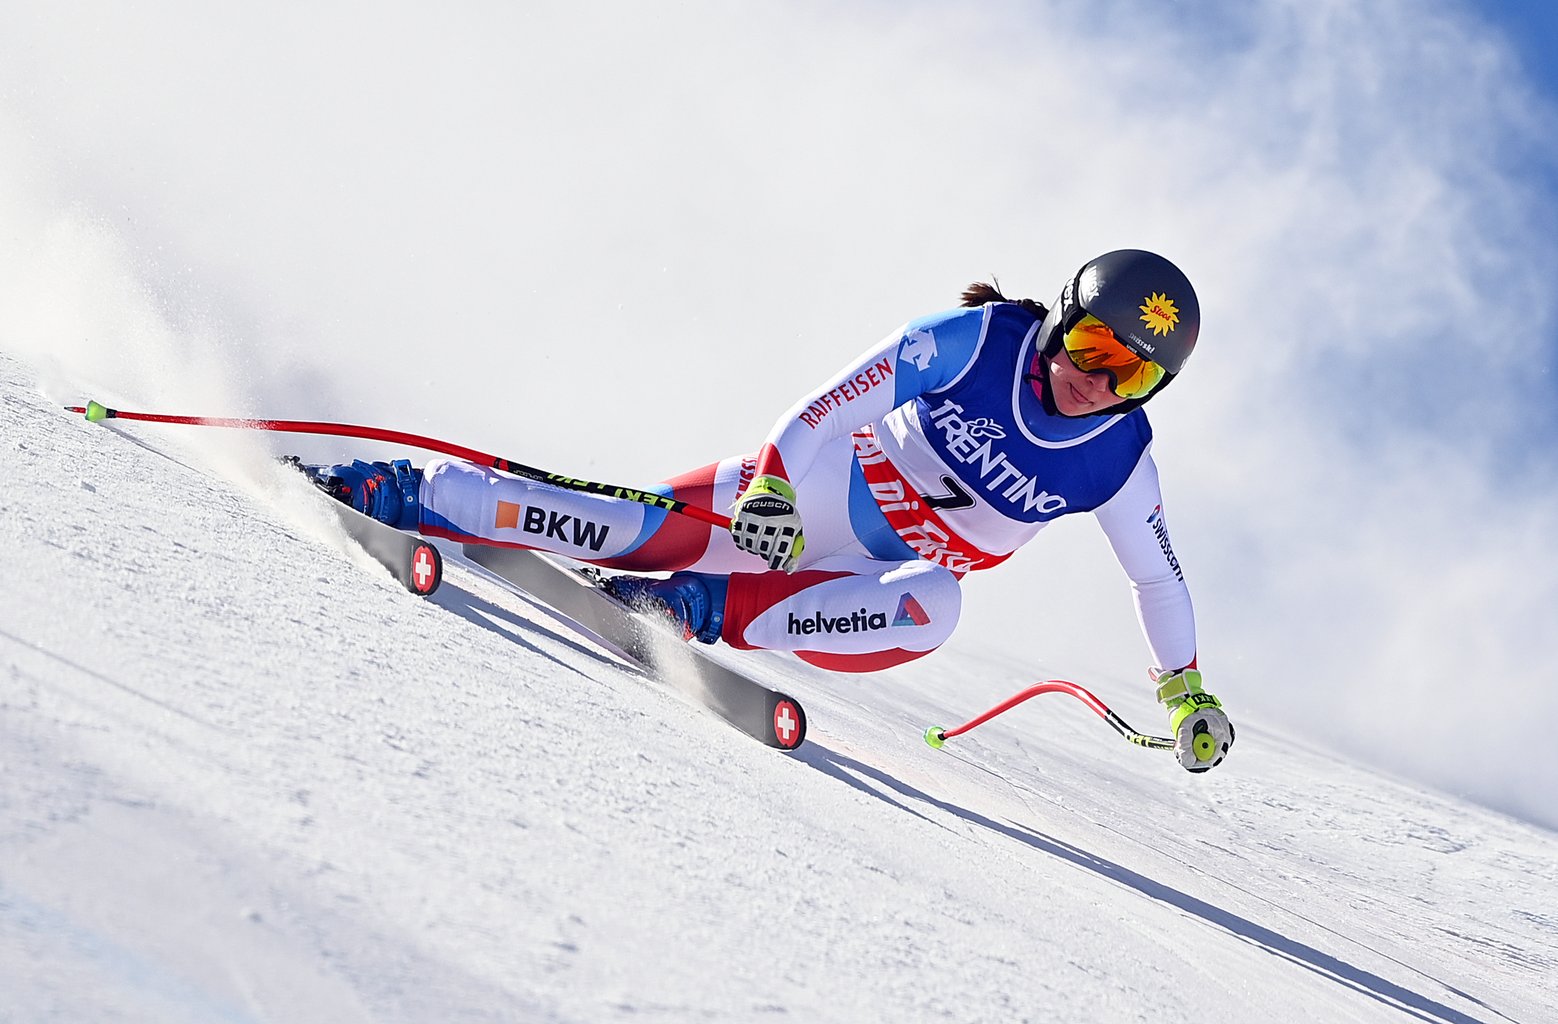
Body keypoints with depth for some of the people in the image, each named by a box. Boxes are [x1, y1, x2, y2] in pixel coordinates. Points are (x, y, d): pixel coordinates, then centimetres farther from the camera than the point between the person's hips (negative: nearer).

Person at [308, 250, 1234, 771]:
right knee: (644, 533, -19)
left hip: (891, 573, 2)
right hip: (809, 484, -2)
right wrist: (772, 480, -32)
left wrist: (1185, 688, 2)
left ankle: (707, 610, -30)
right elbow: (846, 394, -19)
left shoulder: (1118, 458, -11)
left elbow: (1158, 576, 3)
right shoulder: (980, 339, -18)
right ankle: (401, 493, -11)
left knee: (931, 612, -36)